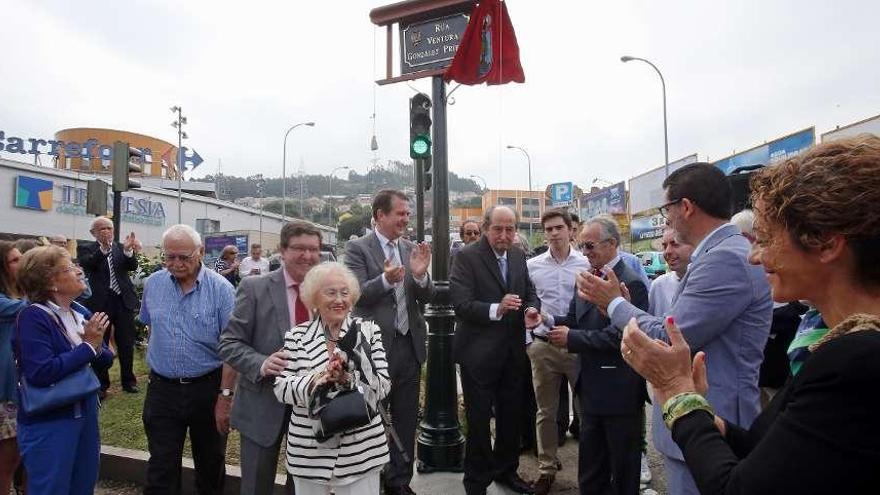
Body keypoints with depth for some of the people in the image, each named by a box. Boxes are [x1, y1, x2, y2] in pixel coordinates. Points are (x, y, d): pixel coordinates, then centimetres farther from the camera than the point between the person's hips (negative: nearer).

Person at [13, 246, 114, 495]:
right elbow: (41, 373, -28)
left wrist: (97, 345, -14)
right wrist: (88, 346, -19)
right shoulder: (33, 317, -17)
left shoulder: (80, 312, 4)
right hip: (48, 424, -7)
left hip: (86, 414, 7)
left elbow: (105, 360, 7)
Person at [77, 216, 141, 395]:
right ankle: (101, 384, 21)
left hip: (123, 300, 2)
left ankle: (128, 381, 22)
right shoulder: (86, 249, 1)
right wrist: (103, 248, -37)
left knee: (126, 345, 9)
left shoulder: (121, 247, 8)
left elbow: (132, 266, -7)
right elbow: (87, 264, -19)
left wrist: (129, 250, -28)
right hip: (99, 302, -2)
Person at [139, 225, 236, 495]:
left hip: (208, 388, -2)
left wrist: (225, 396, -14)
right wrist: (157, 358, 11)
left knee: (210, 462, 15)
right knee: (161, 468, 9)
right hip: (162, 388, 2)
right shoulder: (152, 284, 0)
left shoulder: (221, 288, -12)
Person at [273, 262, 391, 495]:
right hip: (309, 452, 1)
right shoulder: (296, 336, 2)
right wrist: (316, 380, -21)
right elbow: (281, 388, -3)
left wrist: (350, 378, -22)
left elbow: (383, 385, -5)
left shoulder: (369, 331, 0)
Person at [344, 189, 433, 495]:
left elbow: (426, 298, 4)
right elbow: (357, 295, -16)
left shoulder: (411, 249, 7)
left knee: (406, 419, 16)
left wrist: (420, 275, -16)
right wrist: (385, 280, -32)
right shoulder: (358, 249, -7)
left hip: (409, 345, 5)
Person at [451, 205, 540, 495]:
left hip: (513, 351, 6)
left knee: (511, 415, 19)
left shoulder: (518, 256, 7)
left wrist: (532, 308, -11)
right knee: (479, 419, 8)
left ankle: (506, 469, 40)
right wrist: (496, 309, -34)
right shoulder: (467, 257, -12)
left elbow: (530, 292, 11)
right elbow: (461, 304, -20)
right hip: (479, 352, -6)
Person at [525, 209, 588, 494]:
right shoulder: (532, 265, 2)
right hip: (543, 346, 2)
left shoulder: (586, 264, -3)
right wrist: (527, 342, 3)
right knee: (546, 411, 12)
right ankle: (546, 469, 25)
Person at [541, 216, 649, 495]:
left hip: (619, 391, -8)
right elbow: (574, 320, 10)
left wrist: (572, 338, -19)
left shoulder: (631, 283, -18)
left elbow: (618, 335, -25)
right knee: (590, 470, 21)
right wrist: (549, 321, -9)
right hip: (592, 386, 8)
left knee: (623, 471, 12)